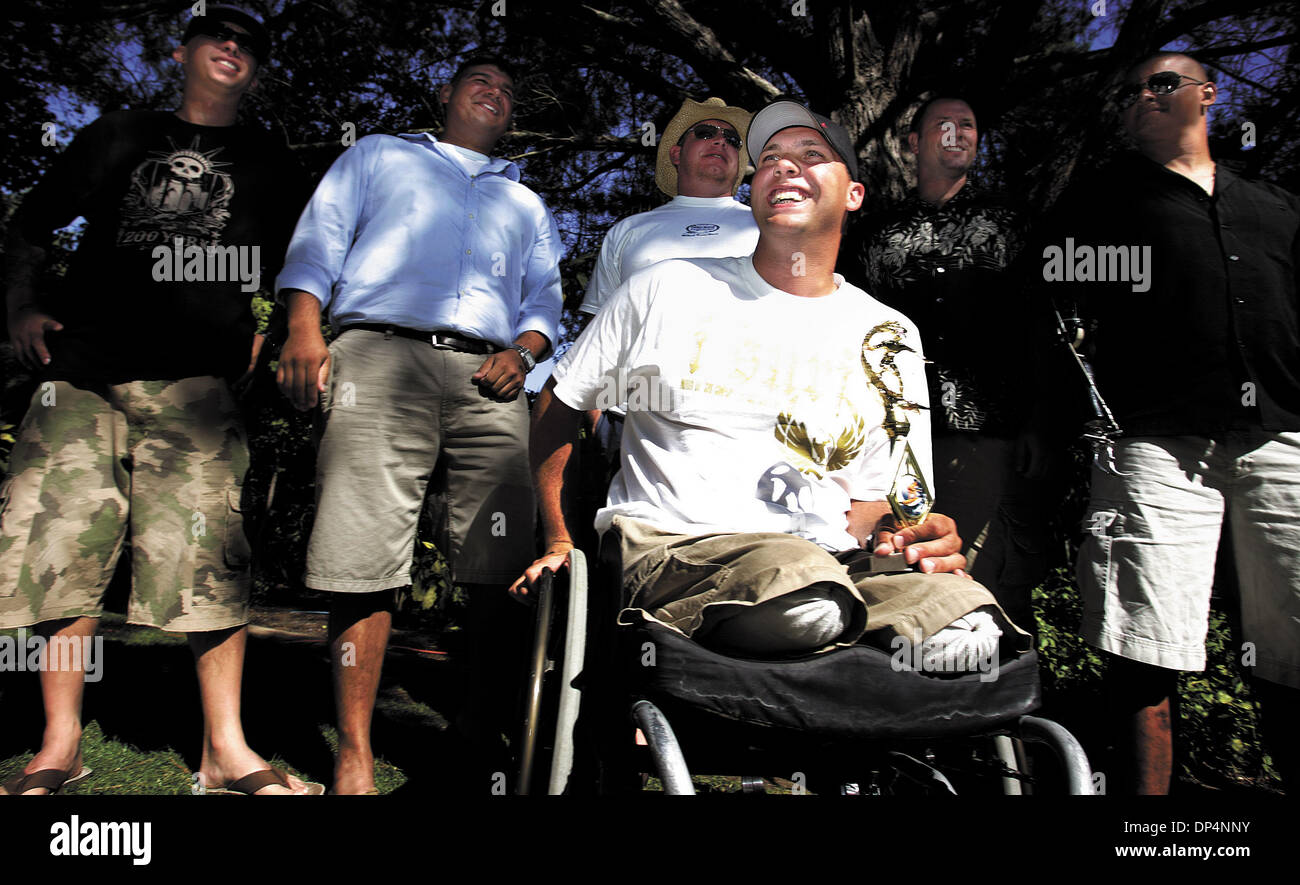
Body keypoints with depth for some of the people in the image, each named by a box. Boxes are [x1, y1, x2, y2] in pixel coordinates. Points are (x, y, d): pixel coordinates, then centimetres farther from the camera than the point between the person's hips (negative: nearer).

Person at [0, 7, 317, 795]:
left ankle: (226, 751, -4)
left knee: (208, 556, -11)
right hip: (82, 371, 2)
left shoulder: (268, 163, 20)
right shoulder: (117, 136, 22)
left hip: (194, 380, -2)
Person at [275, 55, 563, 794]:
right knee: (365, 558, -12)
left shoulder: (527, 204, 34)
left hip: (487, 377, 3)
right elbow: (319, 241, 14)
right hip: (382, 353, -2)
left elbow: (545, 299, 23)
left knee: (505, 567, -7)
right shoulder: (379, 156, 28)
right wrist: (305, 329, -4)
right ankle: (355, 754, -4)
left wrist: (522, 352, 0)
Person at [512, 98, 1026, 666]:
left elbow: (876, 497, 14)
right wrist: (558, 542, 12)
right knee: (808, 605, -38)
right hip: (672, 547, -3)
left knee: (969, 629, -29)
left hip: (828, 559, 4)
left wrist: (900, 533, -11)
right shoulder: (668, 290, 10)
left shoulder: (889, 336, 15)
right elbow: (559, 406, 18)